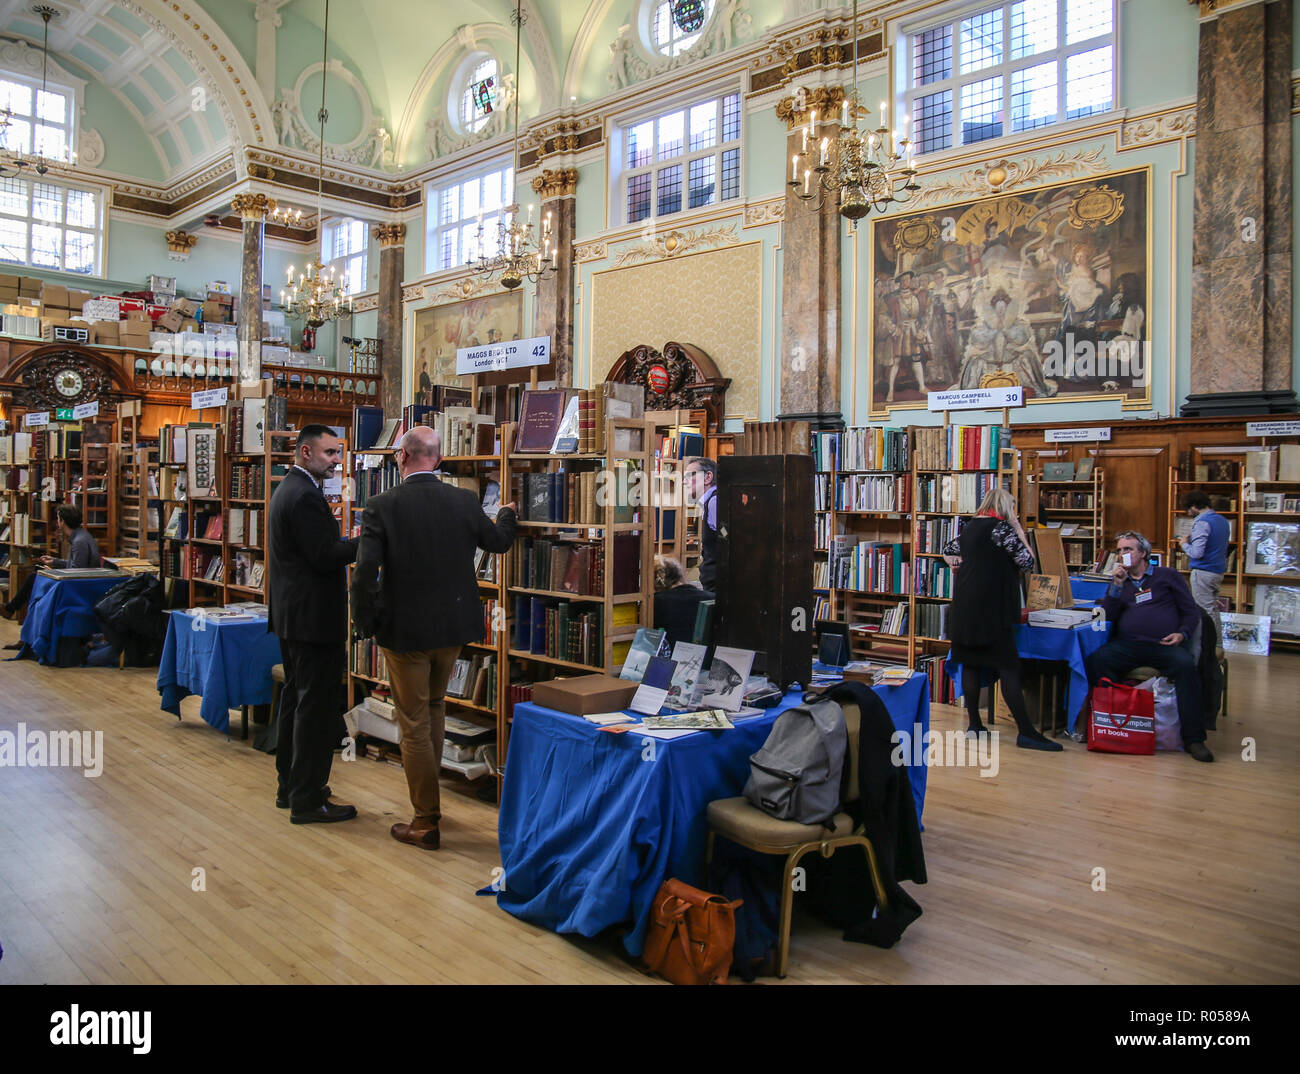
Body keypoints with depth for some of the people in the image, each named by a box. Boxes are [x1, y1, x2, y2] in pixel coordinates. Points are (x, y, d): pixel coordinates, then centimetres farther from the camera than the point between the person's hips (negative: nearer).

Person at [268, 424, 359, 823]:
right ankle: (307, 800, 3)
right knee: (317, 705, -4)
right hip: (313, 618, -11)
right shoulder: (306, 496, -18)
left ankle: (289, 786, 28)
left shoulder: (287, 489, 15)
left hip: (290, 616, 11)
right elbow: (326, 556, -22)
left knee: (294, 698, 17)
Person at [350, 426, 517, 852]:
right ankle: (429, 798, 38)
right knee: (434, 707, 25)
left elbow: (365, 572, -18)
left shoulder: (382, 506, -15)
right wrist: (507, 514, 34)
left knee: (414, 725, 6)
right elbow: (499, 541, 13)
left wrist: (364, 620, -2)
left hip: (404, 629, -4)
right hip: (453, 626, 4)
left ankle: (426, 824, 14)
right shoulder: (465, 501, -5)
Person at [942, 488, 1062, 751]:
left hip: (966, 606, 8)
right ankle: (1026, 732, -5)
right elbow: (1027, 562, -7)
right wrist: (1020, 531, 1)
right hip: (991, 608, -8)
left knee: (970, 663, 10)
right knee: (1009, 667, -6)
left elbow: (949, 551, 30)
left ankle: (974, 724, 14)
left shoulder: (969, 527, 14)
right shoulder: (1001, 527, -10)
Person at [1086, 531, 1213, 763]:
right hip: (1127, 645, 2)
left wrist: (1182, 633, -7)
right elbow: (1107, 617, 11)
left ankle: (1193, 739, -27)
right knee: (1097, 659, -30)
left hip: (1164, 645, -2)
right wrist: (1117, 586, 1)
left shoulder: (1168, 576, 16)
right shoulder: (1119, 581, 23)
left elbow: (1192, 612, 12)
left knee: (1186, 665, -33)